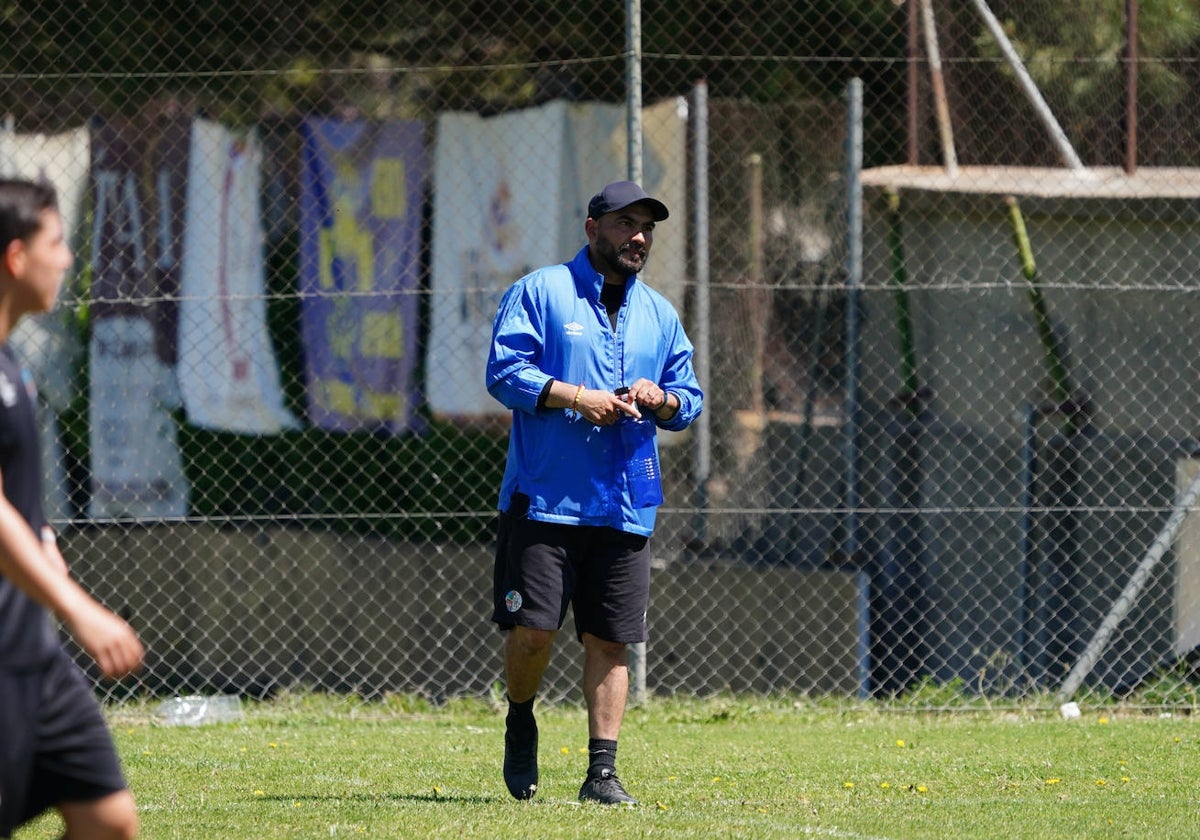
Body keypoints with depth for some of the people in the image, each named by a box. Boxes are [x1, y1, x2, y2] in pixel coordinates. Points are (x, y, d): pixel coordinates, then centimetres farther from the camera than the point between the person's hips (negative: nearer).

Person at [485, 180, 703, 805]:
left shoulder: (660, 315, 18)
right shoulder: (539, 293, 2)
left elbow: (690, 399, 19)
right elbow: (504, 371, -8)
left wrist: (662, 400, -4)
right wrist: (578, 397, -17)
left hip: (626, 507, 4)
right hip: (544, 497, -4)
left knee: (609, 640, 1)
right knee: (531, 630, -10)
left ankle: (602, 771, 4)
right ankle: (520, 723, 18)